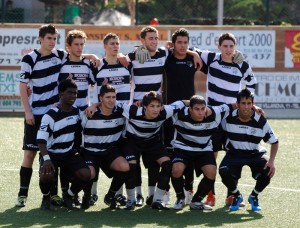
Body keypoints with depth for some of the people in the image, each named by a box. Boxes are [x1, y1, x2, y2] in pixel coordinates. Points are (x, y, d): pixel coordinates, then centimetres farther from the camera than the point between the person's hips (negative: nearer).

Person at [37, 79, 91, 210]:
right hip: (52, 154, -5)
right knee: (46, 176, -34)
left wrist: (76, 148, 12)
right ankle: (46, 197, 1)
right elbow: (41, 140, -23)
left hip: (70, 154, 5)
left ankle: (68, 197, 8)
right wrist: (46, 159, -34)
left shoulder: (77, 112, 3)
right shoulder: (50, 115, -16)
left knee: (86, 174, -21)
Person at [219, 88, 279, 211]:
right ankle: (236, 196, 4)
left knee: (268, 171, -28)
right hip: (234, 153, 0)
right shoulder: (229, 118, -14)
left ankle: (254, 196, 6)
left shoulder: (261, 121, -16)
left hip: (255, 154, 0)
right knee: (224, 171, -31)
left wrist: (271, 161, -20)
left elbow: (274, 142, -7)